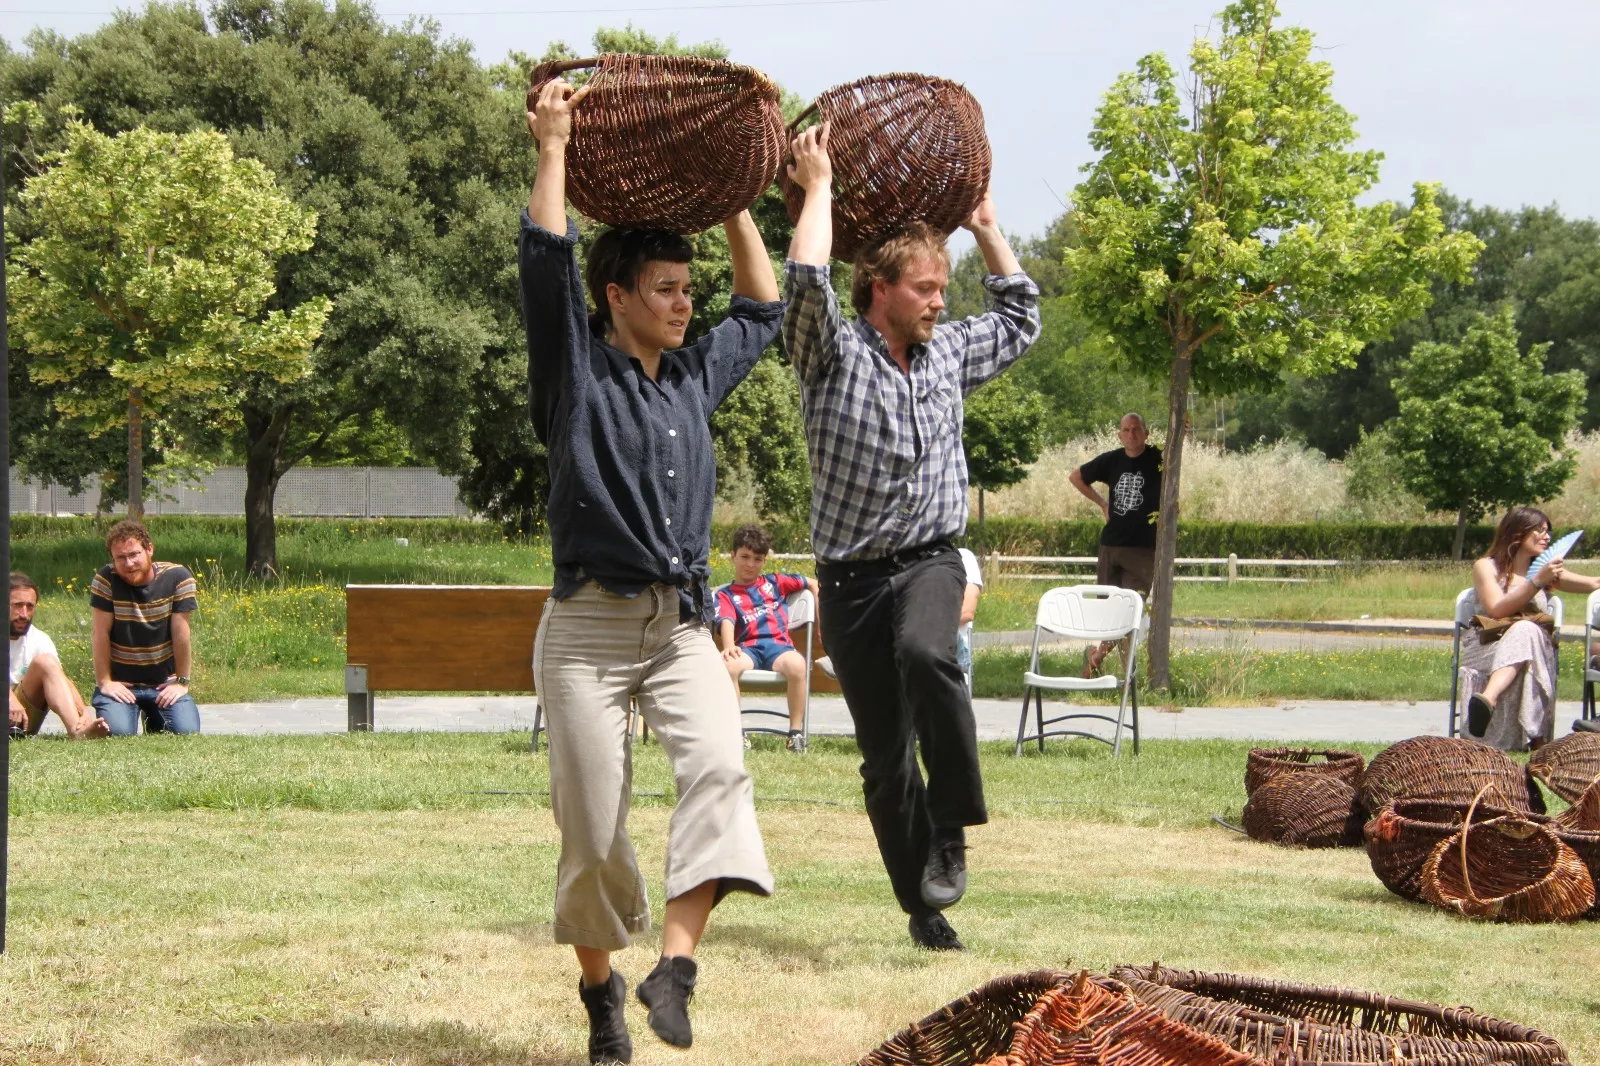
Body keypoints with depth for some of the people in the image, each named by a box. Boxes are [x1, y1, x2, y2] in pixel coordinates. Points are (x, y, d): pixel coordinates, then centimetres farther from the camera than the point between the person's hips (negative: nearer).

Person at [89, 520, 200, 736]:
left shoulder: (177, 578, -11)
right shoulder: (106, 580, -12)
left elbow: (181, 634, -9)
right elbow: (101, 634, -11)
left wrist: (182, 682, -8)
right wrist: (104, 682, -13)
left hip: (165, 681, 1)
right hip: (120, 683, -1)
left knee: (186, 732, -17)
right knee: (117, 732, -24)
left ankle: (156, 721, 20)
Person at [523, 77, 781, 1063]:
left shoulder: (695, 380, 16)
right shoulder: (578, 372, 1)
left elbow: (763, 308, 31)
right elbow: (548, 260, -12)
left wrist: (734, 203, 28)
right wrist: (554, 147, -8)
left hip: (684, 626, 4)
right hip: (590, 627, -4)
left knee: (718, 765, -25)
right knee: (592, 827, -3)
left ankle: (676, 964, -31)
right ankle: (601, 986, 19)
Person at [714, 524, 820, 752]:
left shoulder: (774, 583, 24)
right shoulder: (726, 595, 16)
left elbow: (812, 583, 30)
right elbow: (726, 621, -5)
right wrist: (729, 647, -26)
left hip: (778, 645, 1)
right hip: (748, 648, -1)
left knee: (797, 664, -37)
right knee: (727, 665, -38)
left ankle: (796, 732, -26)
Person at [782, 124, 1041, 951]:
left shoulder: (948, 354, 12)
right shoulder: (834, 354, -3)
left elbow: (1020, 317, 28)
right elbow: (805, 277, -21)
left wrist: (986, 229, 23)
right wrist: (818, 187, -10)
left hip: (928, 561, 2)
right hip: (852, 576, -2)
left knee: (925, 654, -34)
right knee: (884, 758, 1)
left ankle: (950, 829, -21)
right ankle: (923, 906, 12)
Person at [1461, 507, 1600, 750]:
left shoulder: (1546, 572, 24)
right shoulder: (1486, 567, 9)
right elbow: (1497, 610, -8)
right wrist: (1537, 582, -13)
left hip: (1534, 650, 3)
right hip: (1483, 648, -2)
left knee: (1525, 631, -34)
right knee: (1524, 629, -36)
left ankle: (1489, 698, -62)